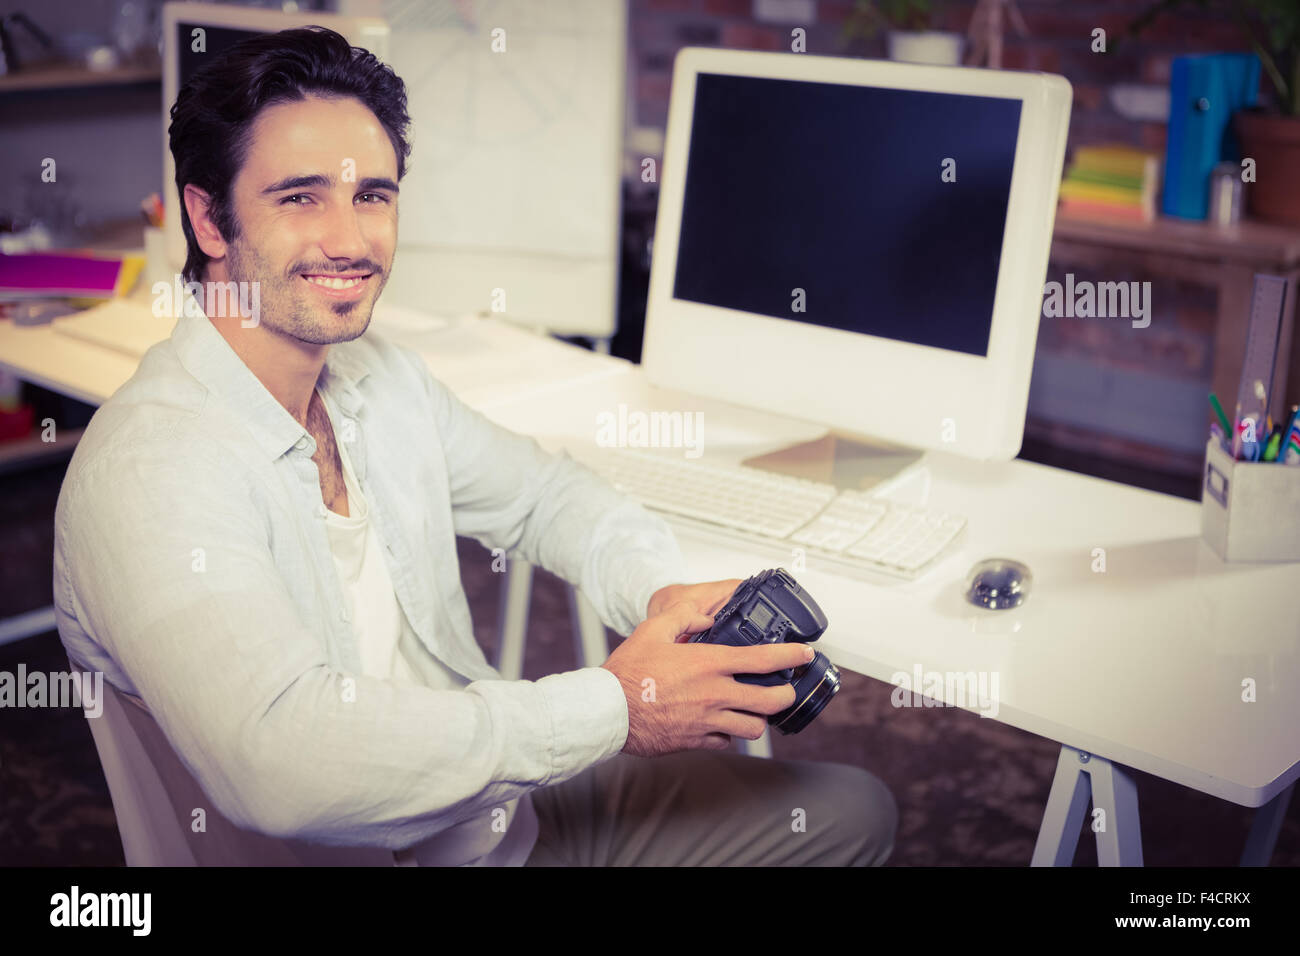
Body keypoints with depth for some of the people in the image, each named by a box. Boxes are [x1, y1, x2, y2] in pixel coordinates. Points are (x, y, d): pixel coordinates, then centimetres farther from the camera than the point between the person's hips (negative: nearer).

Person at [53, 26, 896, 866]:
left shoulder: (378, 374, 2)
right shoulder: (151, 470, -24)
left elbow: (543, 492, 14)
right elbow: (279, 761, -36)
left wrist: (660, 593, -8)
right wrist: (613, 708, -29)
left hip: (503, 805, 8)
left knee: (853, 810, 7)